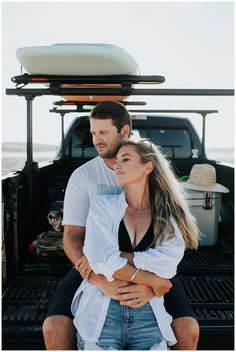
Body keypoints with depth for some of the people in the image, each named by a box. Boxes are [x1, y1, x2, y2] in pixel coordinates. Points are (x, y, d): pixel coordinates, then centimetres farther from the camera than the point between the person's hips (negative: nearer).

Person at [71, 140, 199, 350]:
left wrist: (111, 259, -13)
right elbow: (103, 261, -12)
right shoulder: (103, 205, 1)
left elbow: (168, 264, -13)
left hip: (148, 315, 1)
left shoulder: (169, 216, 4)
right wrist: (151, 281, -7)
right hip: (101, 312, -1)